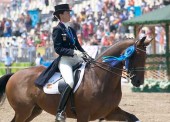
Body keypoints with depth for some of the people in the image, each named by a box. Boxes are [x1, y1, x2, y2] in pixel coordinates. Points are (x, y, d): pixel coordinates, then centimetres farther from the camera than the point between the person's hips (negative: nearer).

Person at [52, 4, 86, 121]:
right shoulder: (57, 29, -5)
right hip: (64, 60, -8)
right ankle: (60, 112, -23)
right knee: (70, 83, -30)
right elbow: (58, 49, -12)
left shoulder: (72, 30, 17)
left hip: (75, 59, 8)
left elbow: (78, 46, 20)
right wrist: (73, 52, -21)